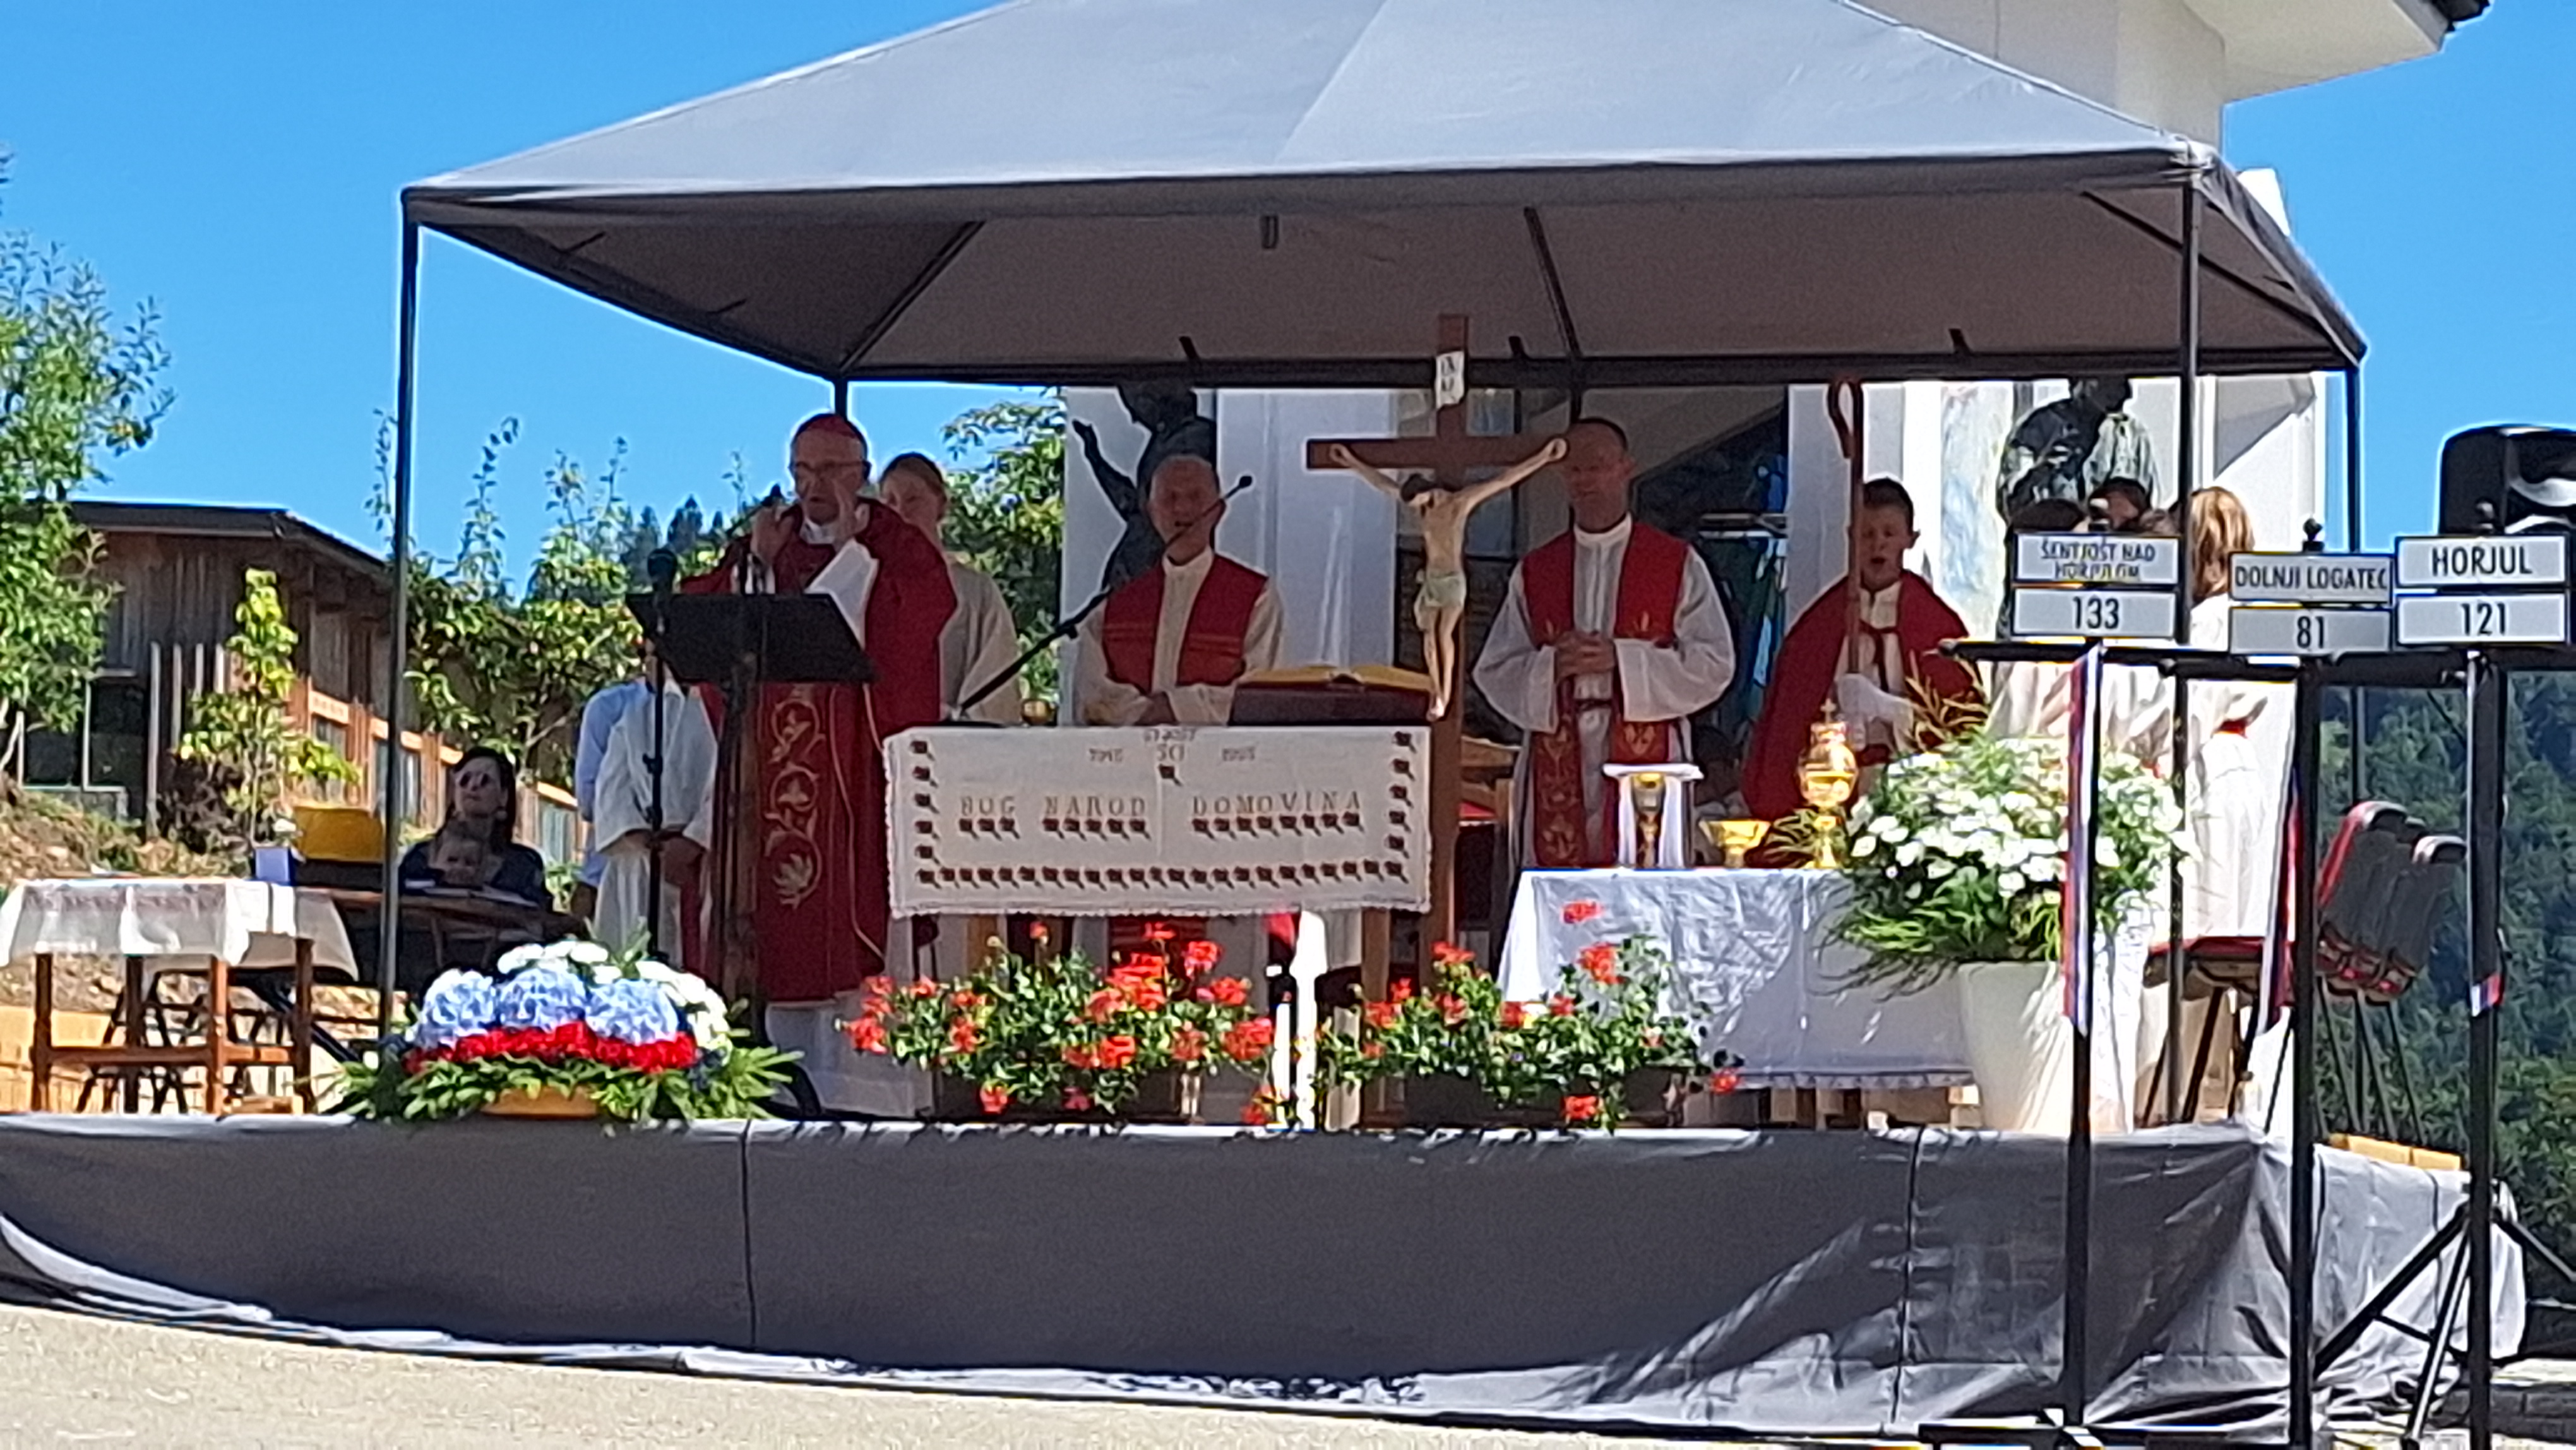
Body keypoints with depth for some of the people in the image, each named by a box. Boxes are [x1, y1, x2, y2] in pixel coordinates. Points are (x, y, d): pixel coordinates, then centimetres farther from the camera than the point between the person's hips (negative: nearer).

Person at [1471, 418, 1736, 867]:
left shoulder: (1677, 565, 7)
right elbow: (1494, 673, 10)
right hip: (1558, 775, 2)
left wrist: (1621, 659, -11)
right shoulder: (1534, 573, 14)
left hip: (1647, 766, -2)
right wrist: (1552, 666, -10)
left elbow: (1714, 664, -2)